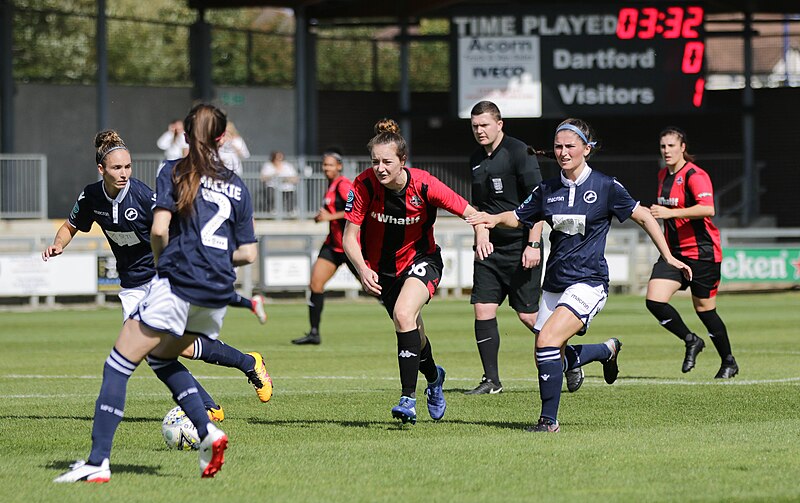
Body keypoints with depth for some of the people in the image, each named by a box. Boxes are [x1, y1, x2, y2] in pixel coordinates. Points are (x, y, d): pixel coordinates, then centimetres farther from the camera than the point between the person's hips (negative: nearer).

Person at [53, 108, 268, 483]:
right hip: (217, 295, 6)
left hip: (177, 284, -6)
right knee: (162, 358, 27)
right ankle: (208, 431, 8)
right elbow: (248, 253, 11)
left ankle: (98, 463, -11)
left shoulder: (174, 172, 1)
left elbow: (159, 229, -11)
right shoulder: (236, 186, 14)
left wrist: (162, 260, 8)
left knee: (117, 367, -2)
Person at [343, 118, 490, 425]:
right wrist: (363, 270, -35)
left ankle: (408, 398, -26)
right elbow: (349, 237, -18)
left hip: (421, 260, -3)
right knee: (412, 332, 17)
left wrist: (482, 234, -37)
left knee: (404, 314, -30)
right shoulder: (364, 185, -22)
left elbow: (470, 212, -16)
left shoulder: (424, 185, -24)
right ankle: (433, 377, 52)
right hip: (382, 269, 3)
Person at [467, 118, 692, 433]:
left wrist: (669, 258, -4)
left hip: (588, 283, -6)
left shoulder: (605, 187, -6)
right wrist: (495, 219, -4)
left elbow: (643, 216, 0)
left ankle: (549, 419, -14)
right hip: (554, 285, 6)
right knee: (550, 358, 8)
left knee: (547, 341, -24)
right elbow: (518, 217, 19)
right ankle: (607, 351, 37)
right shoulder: (547, 190, 7)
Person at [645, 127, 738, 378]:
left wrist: (671, 213, -36)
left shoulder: (695, 175, -15)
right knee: (654, 300, -12)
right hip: (674, 252, 7)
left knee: (704, 309, 2)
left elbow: (707, 208, -32)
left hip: (701, 252, -7)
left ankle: (729, 362, 22)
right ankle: (691, 342, 9)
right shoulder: (663, 175, 11)